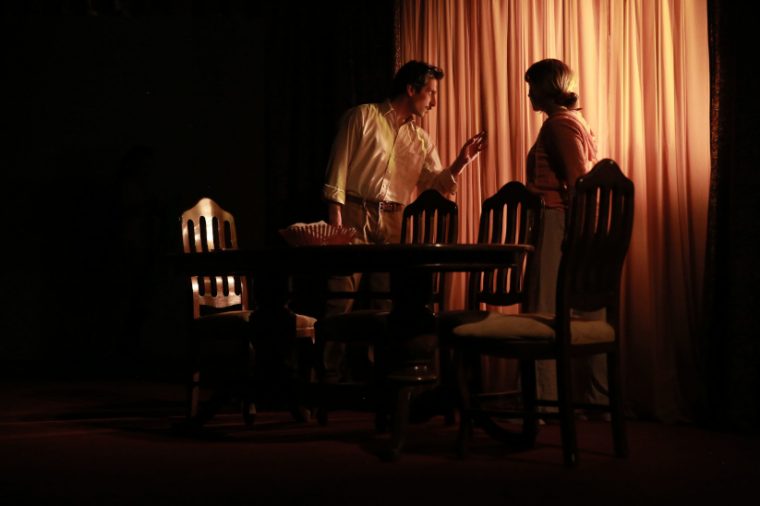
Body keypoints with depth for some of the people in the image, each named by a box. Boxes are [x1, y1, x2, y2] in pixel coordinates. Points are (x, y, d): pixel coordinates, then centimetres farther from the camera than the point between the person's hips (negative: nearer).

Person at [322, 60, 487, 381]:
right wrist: (335, 213, -12)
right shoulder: (363, 117, 2)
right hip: (354, 213, -5)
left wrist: (462, 161, -3)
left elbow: (436, 185, 12)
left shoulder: (421, 140, 17)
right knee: (342, 297, -7)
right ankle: (330, 372, 0)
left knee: (389, 300, 5)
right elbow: (340, 163, -4)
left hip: (392, 222, 5)